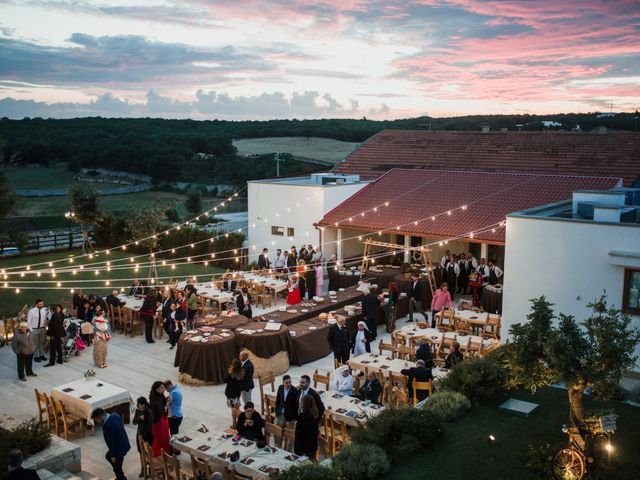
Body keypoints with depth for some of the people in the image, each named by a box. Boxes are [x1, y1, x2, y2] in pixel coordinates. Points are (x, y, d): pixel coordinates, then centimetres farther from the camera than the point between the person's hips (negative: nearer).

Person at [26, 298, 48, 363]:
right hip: (34, 329, -3)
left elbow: (46, 319, 5)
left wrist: (45, 327, -4)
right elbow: (29, 321, -8)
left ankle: (42, 355, 29)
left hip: (42, 328, 3)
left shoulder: (45, 310, -7)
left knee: (42, 342, 16)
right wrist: (31, 330, -9)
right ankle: (36, 356, 17)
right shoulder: (31, 311, -14)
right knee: (35, 343, 6)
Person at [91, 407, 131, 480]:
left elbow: (111, 441, -23)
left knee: (117, 468, 10)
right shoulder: (115, 415, -6)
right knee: (108, 456, 29)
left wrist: (113, 455, -12)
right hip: (123, 444, 10)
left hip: (119, 448, -10)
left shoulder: (107, 425, -32)